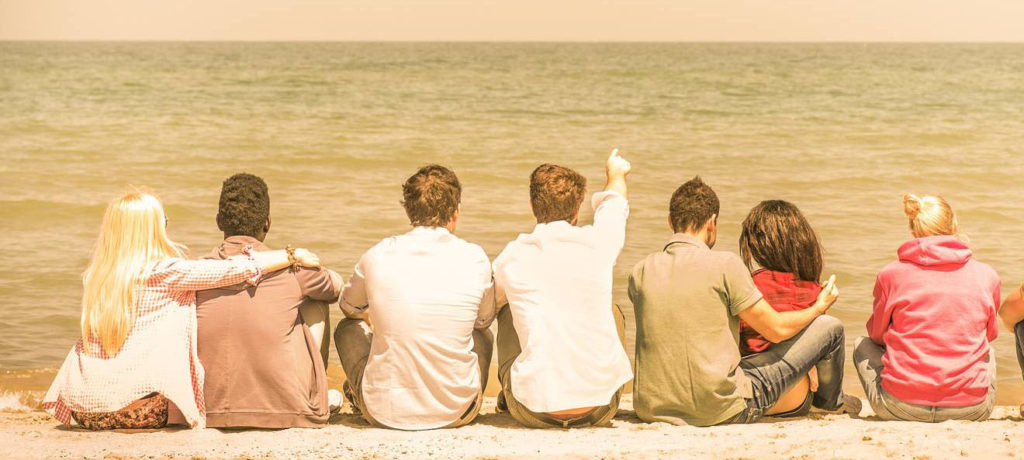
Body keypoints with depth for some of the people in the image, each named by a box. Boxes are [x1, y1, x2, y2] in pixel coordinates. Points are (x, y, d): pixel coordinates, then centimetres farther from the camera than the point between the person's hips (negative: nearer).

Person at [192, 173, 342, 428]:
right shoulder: (292, 267, -8)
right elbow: (336, 287, 14)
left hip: (213, 411, 2)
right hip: (289, 411, -2)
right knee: (315, 303, 20)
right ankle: (316, 399, 33)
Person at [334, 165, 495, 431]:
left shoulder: (378, 256, -6)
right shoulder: (475, 259, -7)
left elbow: (349, 307, 17)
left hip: (385, 413, 0)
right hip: (457, 413, 1)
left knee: (348, 329, 28)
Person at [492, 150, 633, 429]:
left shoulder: (511, 258, -3)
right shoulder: (597, 242, -4)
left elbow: (493, 301, 22)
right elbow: (614, 202, 23)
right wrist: (616, 175, 48)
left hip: (534, 411, 0)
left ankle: (508, 396, 40)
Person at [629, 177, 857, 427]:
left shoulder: (640, 272, 2)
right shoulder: (724, 265, -11)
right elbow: (777, 329, -4)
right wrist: (819, 307, 16)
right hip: (723, 410, -5)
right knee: (829, 327, 9)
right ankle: (830, 399, 43)